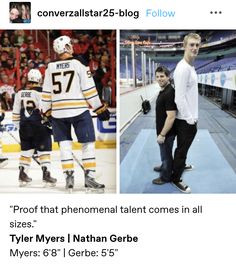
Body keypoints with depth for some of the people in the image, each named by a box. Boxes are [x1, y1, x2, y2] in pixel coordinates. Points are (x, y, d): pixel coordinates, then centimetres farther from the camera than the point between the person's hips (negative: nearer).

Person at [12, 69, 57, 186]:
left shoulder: (20, 93, 6)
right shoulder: (41, 92, -10)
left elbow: (16, 113, 10)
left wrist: (19, 126, 20)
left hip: (24, 127, 5)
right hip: (39, 126, -5)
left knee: (26, 150, 14)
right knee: (44, 150, 1)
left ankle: (22, 174, 15)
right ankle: (46, 174, -4)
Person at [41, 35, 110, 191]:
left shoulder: (50, 68, 7)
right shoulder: (79, 65, -4)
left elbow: (46, 94, 8)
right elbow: (89, 90, -7)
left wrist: (46, 113, 17)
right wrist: (101, 109, 0)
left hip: (58, 112, 4)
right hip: (79, 110, -4)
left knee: (65, 144, 11)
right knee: (88, 143, 4)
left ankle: (69, 178, 9)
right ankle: (89, 177, 0)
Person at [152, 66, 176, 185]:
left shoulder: (169, 93, -27)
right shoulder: (162, 91, 5)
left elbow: (171, 117, -28)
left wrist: (162, 134, -24)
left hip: (167, 132, -9)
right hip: (163, 130, 9)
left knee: (166, 153, 9)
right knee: (164, 152, 27)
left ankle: (166, 176, 26)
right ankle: (165, 166, 48)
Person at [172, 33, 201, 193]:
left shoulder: (191, 67, 10)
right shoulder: (183, 68, -22)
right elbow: (179, 98, -25)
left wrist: (193, 116, 15)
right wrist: (190, 118, -20)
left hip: (189, 117, 9)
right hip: (185, 119, -9)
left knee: (183, 147, 26)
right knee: (182, 149, 4)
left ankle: (181, 165, 45)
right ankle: (176, 178, 18)